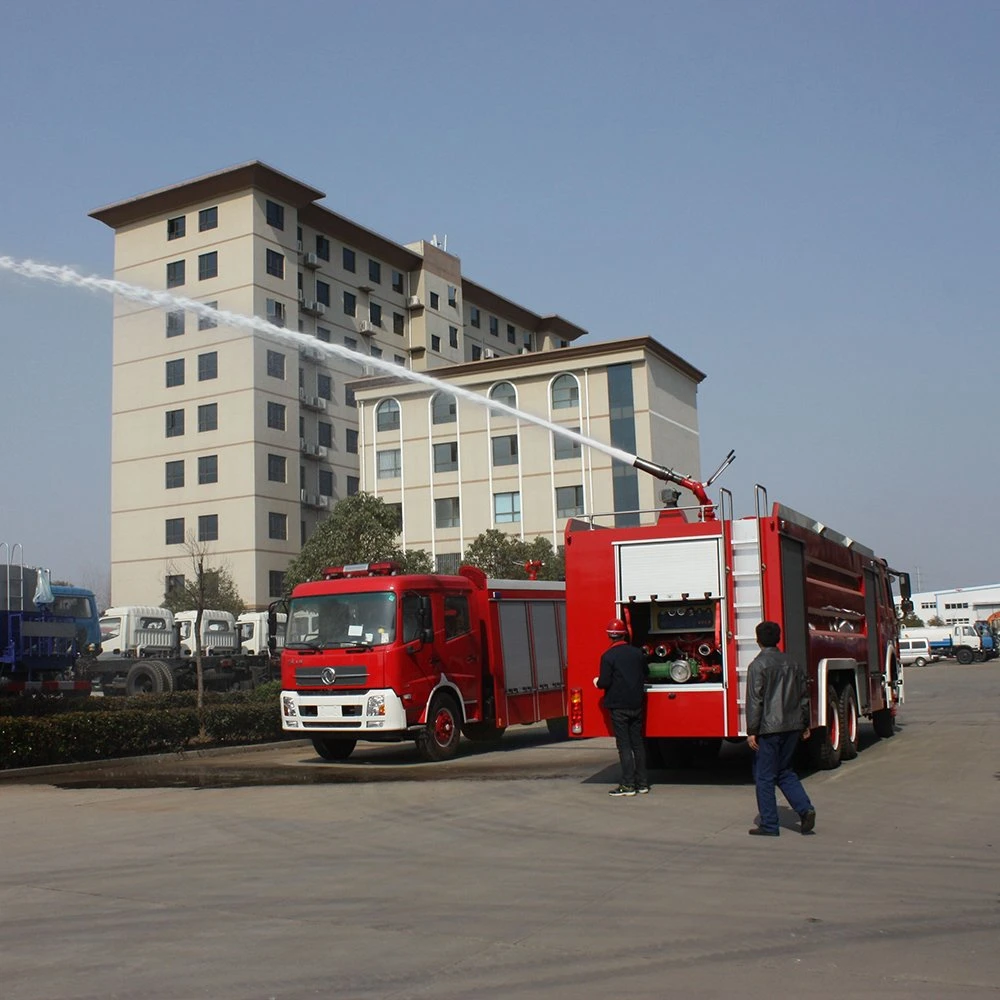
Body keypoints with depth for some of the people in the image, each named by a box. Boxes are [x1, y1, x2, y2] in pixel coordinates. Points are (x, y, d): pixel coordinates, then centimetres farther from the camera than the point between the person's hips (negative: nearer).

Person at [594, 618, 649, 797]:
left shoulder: (608, 656, -13)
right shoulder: (638, 653, 4)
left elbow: (604, 682, -16)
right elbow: (646, 674, 16)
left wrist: (597, 682, 5)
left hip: (618, 706, -5)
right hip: (636, 705, 5)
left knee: (624, 745, -2)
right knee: (638, 743, 11)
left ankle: (628, 785, -2)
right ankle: (642, 783, 15)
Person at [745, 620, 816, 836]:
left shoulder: (758, 665, -10)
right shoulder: (792, 663, 10)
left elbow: (755, 700, -14)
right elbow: (804, 695, 14)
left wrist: (751, 731, -11)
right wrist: (805, 725, 23)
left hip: (769, 728, -6)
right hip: (792, 727, 6)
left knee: (764, 777, 3)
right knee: (785, 772, 19)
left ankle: (769, 825, 5)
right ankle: (805, 808, 2)